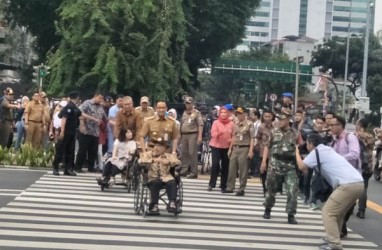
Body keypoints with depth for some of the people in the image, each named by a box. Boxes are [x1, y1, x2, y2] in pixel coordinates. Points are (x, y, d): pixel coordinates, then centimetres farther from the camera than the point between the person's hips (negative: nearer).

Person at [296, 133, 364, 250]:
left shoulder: (317, 151, 1)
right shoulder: (327, 149, 28)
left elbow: (301, 166, 3)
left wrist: (297, 152, 17)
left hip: (348, 185, -9)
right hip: (358, 183, 9)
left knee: (328, 212, -1)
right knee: (337, 212, 24)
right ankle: (333, 237, 29)